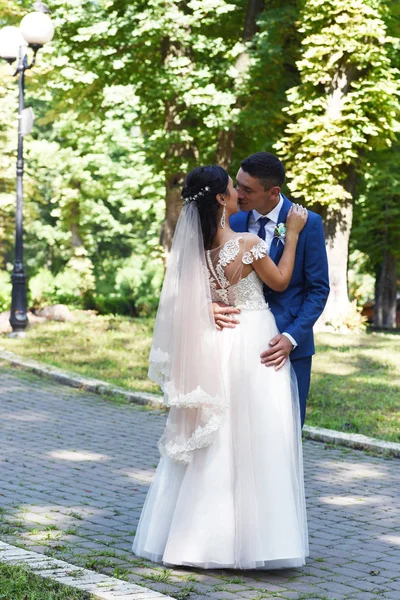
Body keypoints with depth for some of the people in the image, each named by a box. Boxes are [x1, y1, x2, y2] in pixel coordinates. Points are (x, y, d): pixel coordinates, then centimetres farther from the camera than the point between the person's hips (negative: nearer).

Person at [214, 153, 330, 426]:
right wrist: (212, 305, -18)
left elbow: (318, 289, -5)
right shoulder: (233, 223, 4)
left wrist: (292, 337, -16)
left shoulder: (308, 223, -6)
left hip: (290, 344, -2)